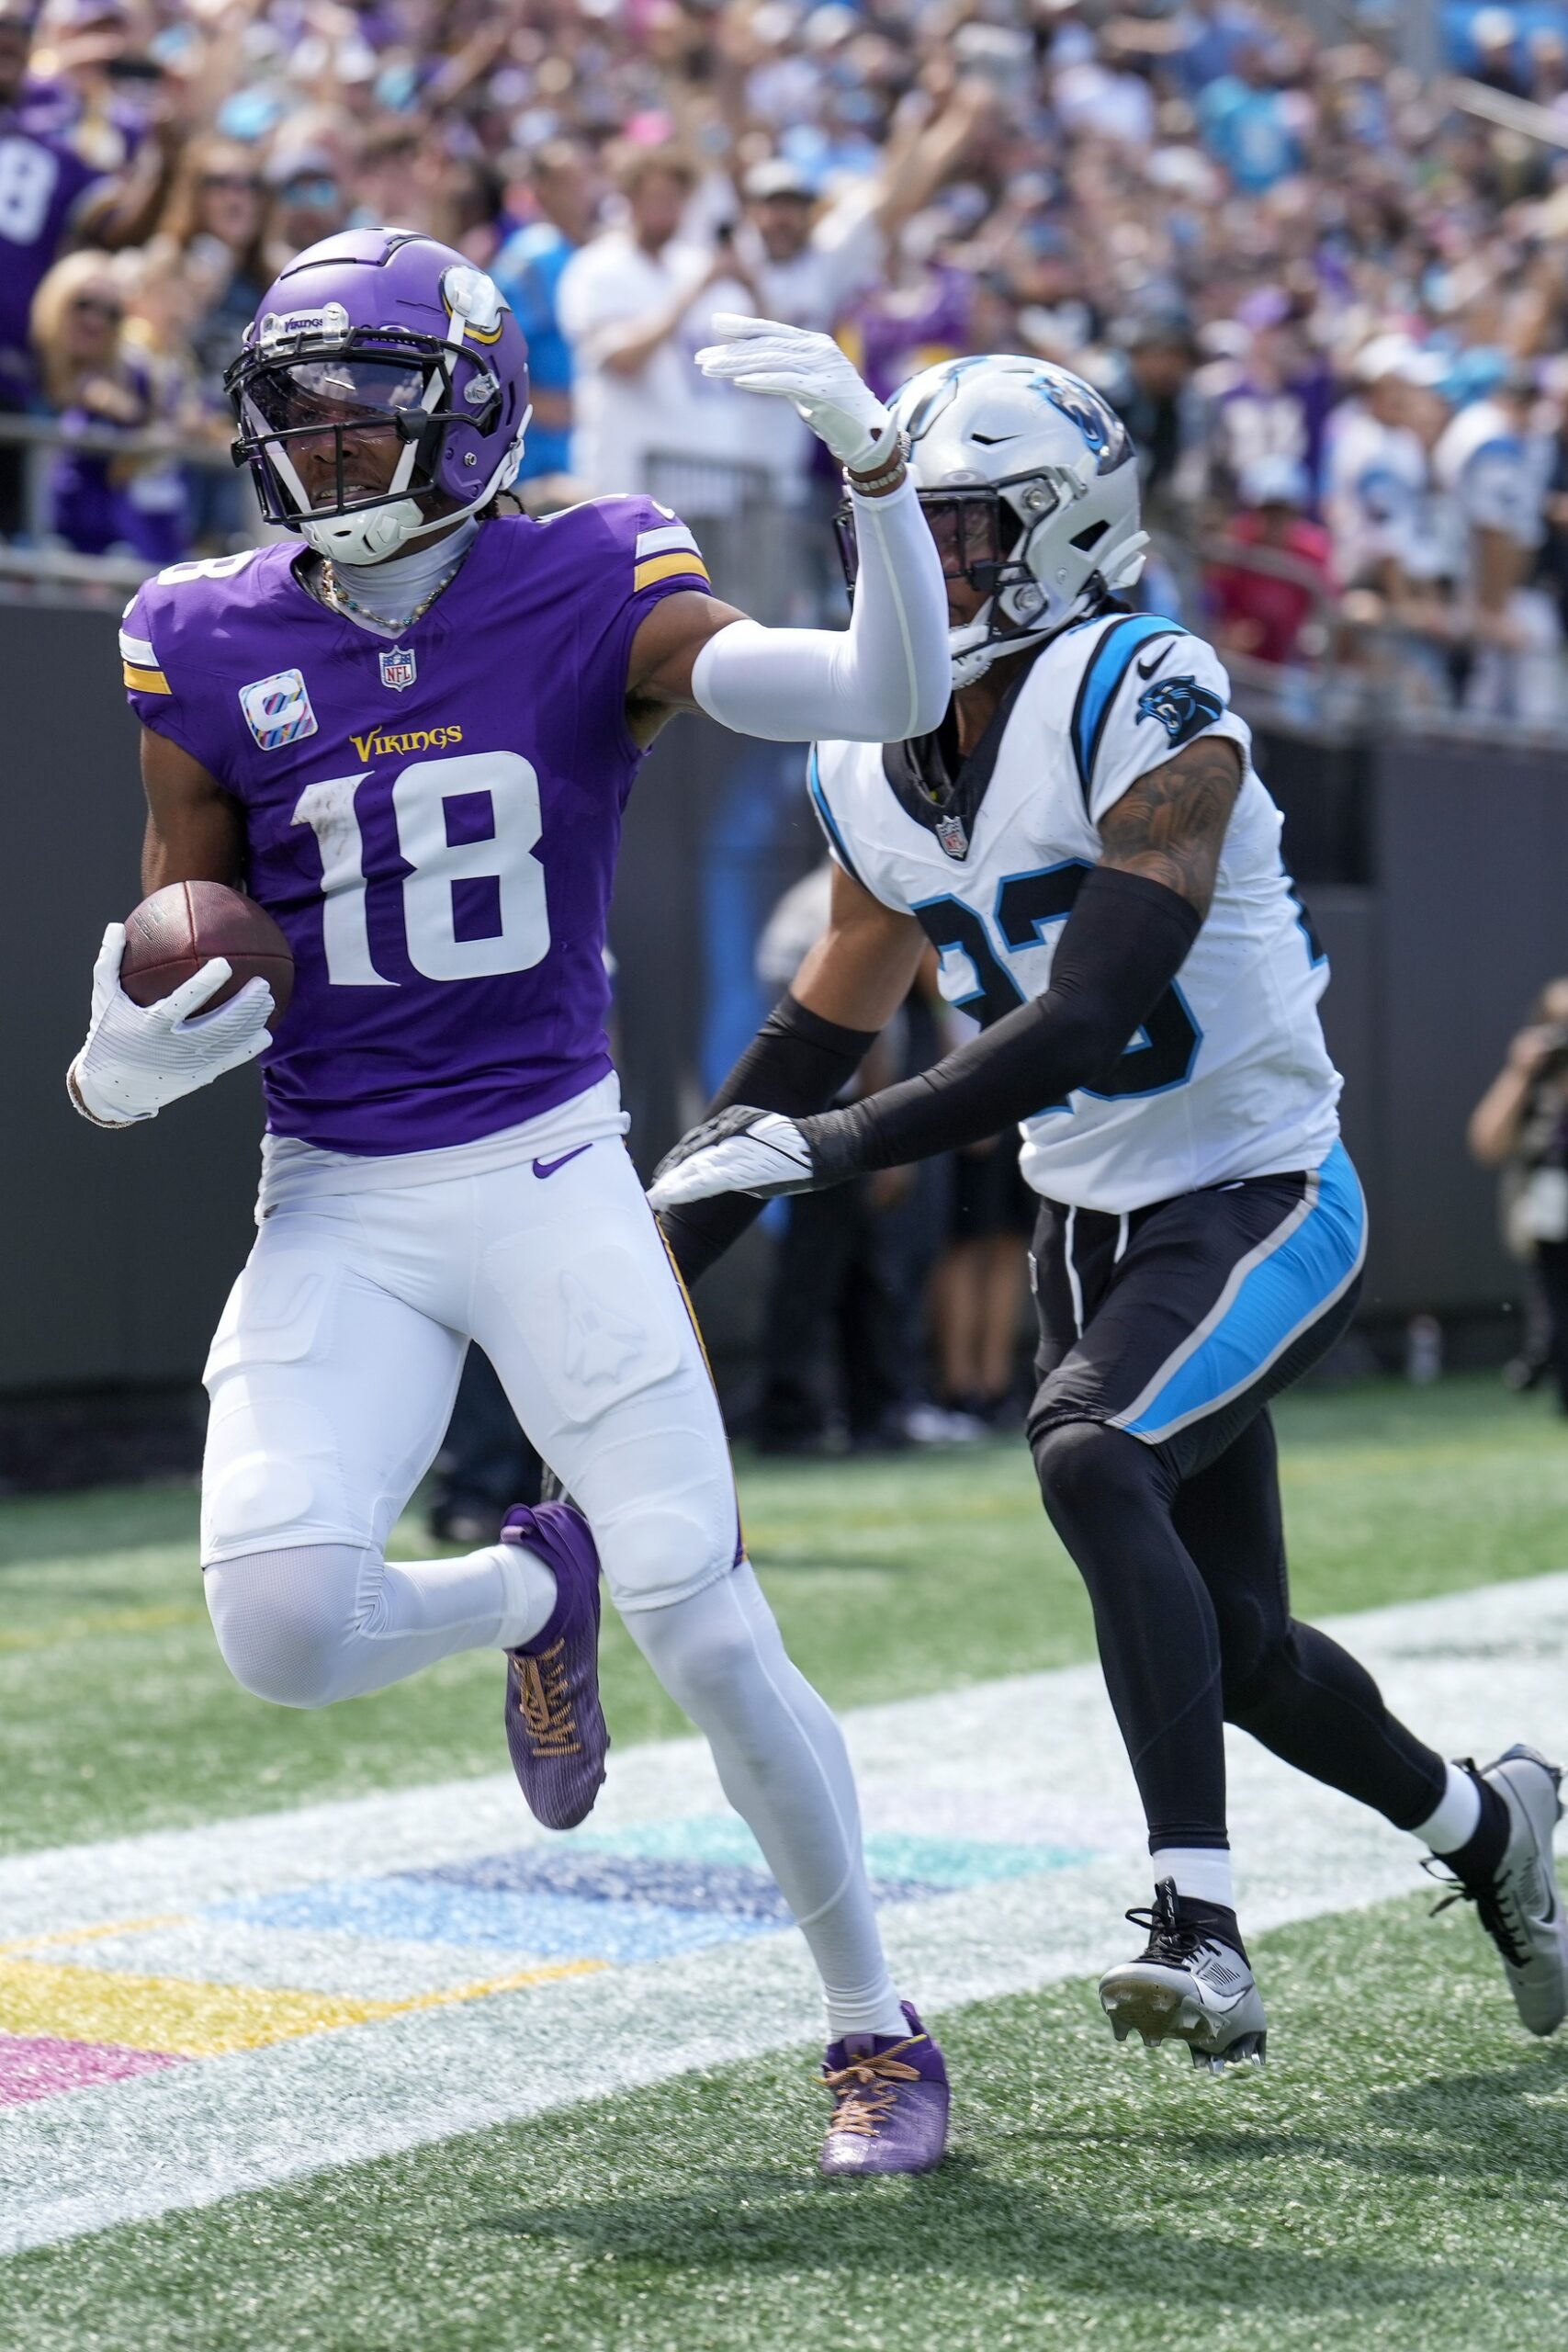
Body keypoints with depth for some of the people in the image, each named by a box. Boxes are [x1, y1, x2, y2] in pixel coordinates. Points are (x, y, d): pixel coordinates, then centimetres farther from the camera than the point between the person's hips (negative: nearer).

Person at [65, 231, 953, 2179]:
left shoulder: (589, 599, -5)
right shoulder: (212, 651, 1)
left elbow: (890, 698, -17)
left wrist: (872, 464, -31)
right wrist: (125, 1056, -13)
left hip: (550, 1177, -2)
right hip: (333, 1210, 2)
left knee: (703, 1628, -8)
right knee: (280, 1632, -17)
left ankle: (874, 2028, 14)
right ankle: (529, 1598, 20)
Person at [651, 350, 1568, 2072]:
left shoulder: (1144, 707, -20)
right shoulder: (876, 769, 4)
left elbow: (1087, 1024, -28)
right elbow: (825, 1023, 16)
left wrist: (831, 1147, -29)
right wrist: (659, 1245, 12)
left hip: (1261, 1199, -8)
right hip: (1094, 1226, 8)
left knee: (1091, 1457, -32)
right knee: (1230, 1645, 12)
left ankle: (1199, 1931, -30)